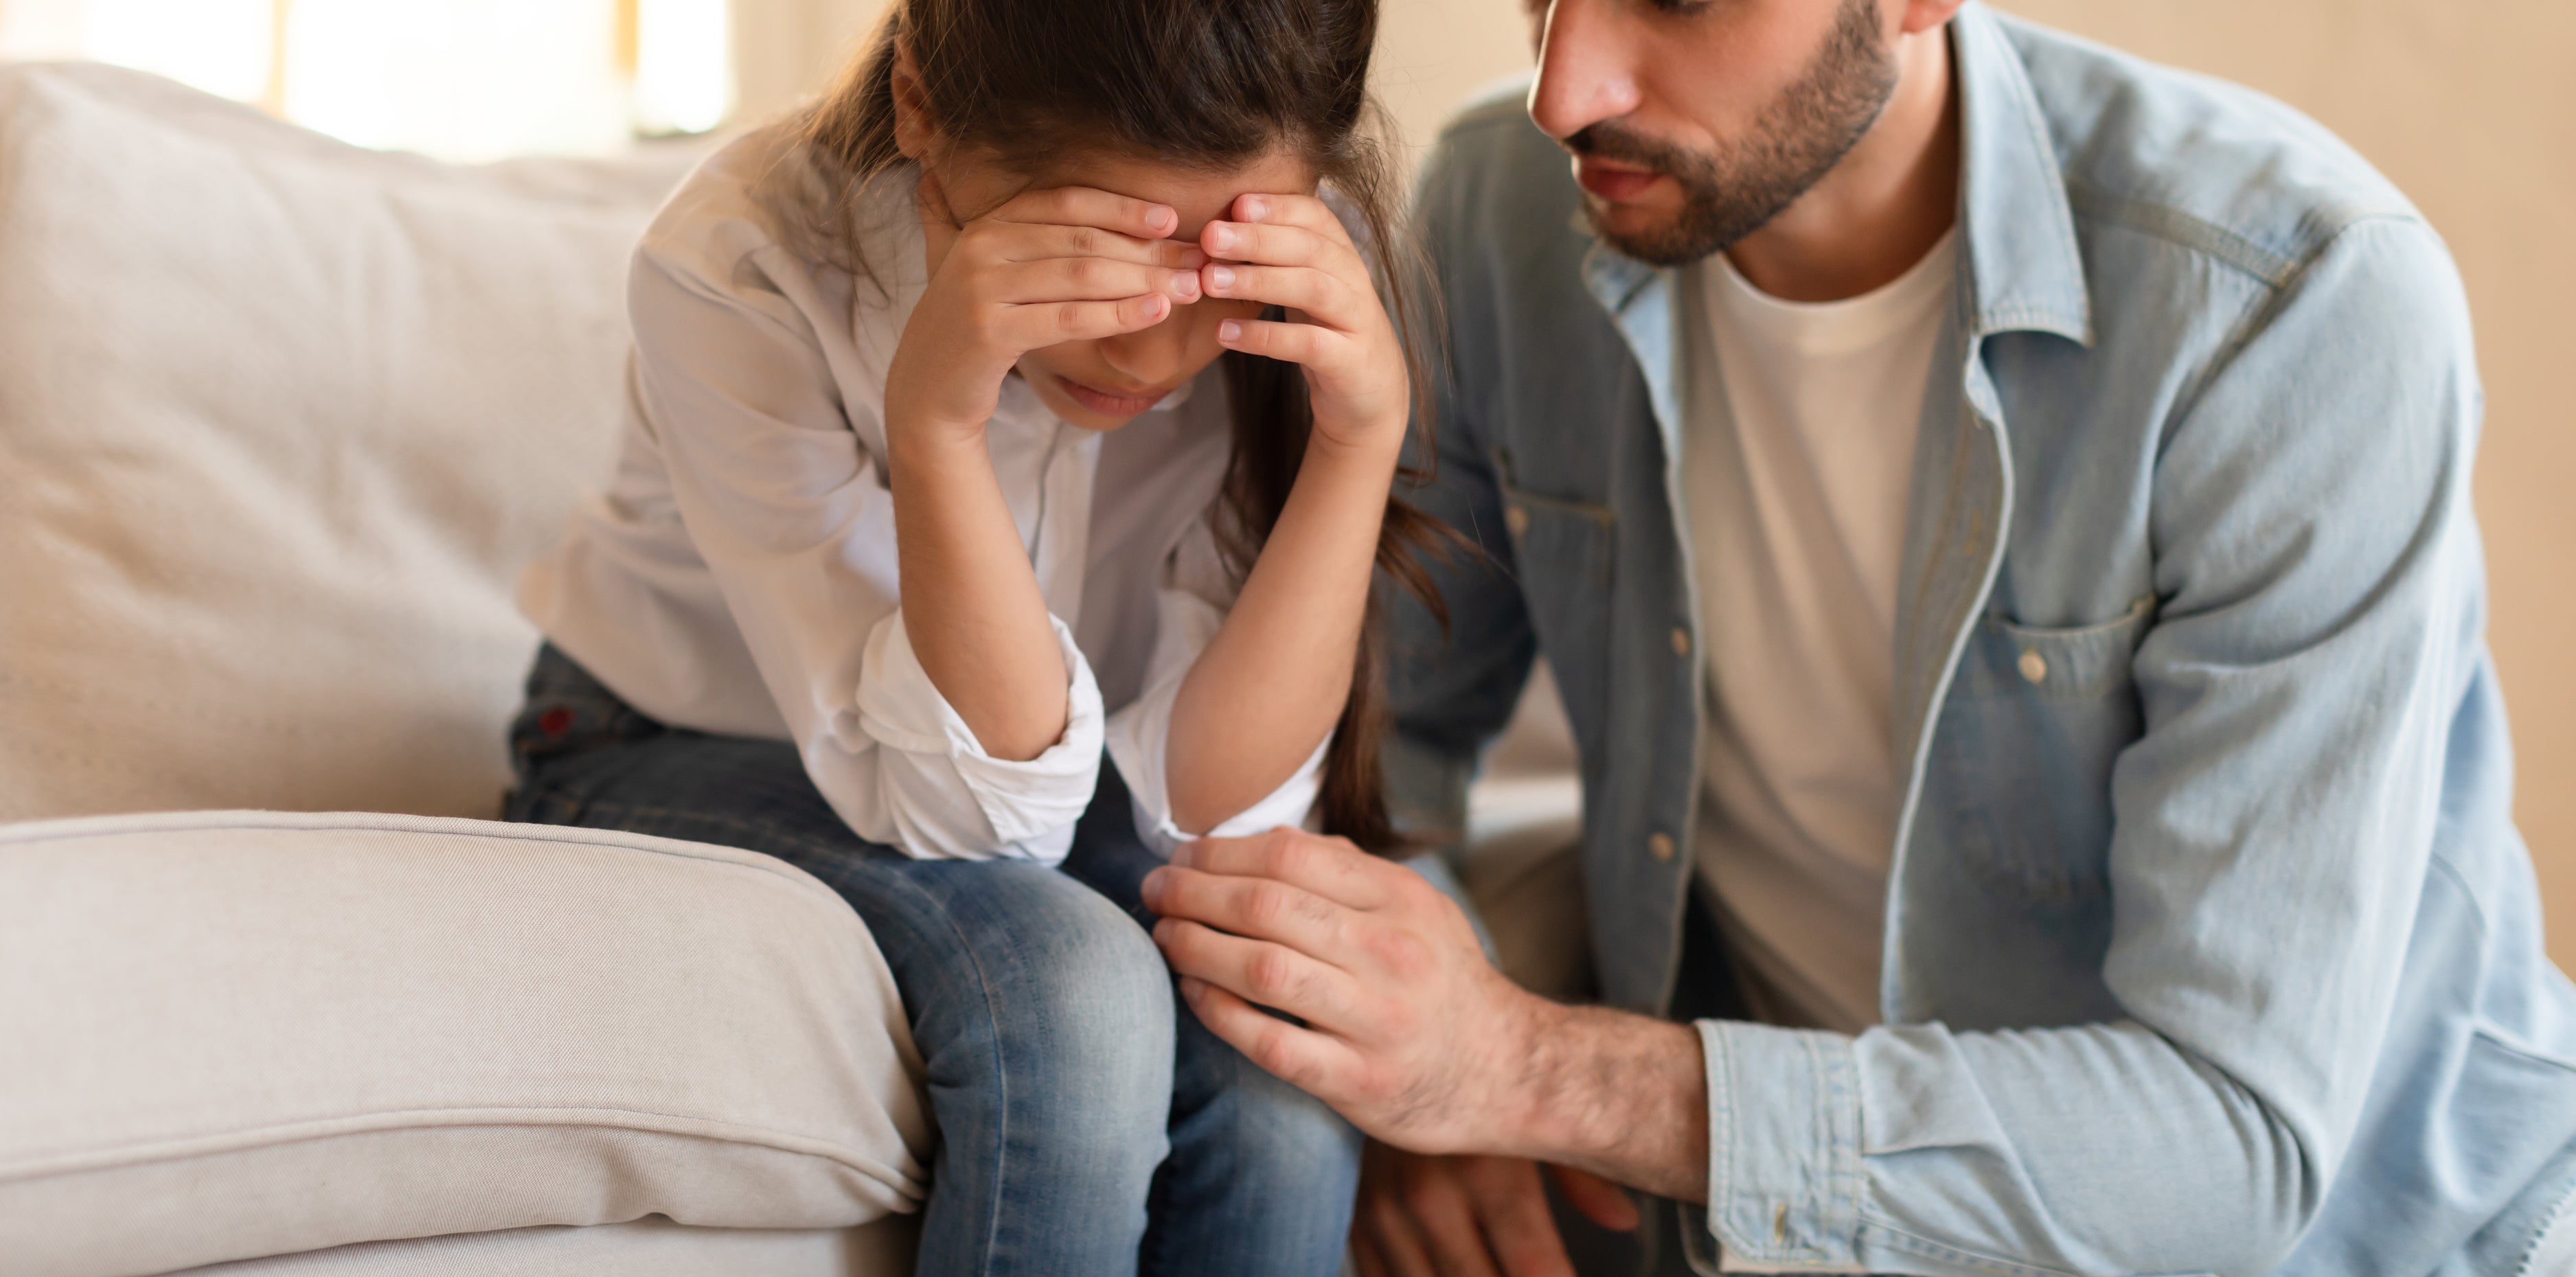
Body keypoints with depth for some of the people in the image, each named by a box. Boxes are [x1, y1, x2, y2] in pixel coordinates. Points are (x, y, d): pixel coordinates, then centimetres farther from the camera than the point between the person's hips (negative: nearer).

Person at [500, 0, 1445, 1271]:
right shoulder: (737, 268, -27)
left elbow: (1204, 803, -22)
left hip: (1042, 793, 3)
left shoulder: (1278, 307, -19)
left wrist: (1364, 436, -33)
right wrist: (931, 415, -42)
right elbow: (964, 806, -28)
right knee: (1067, 996, -32)